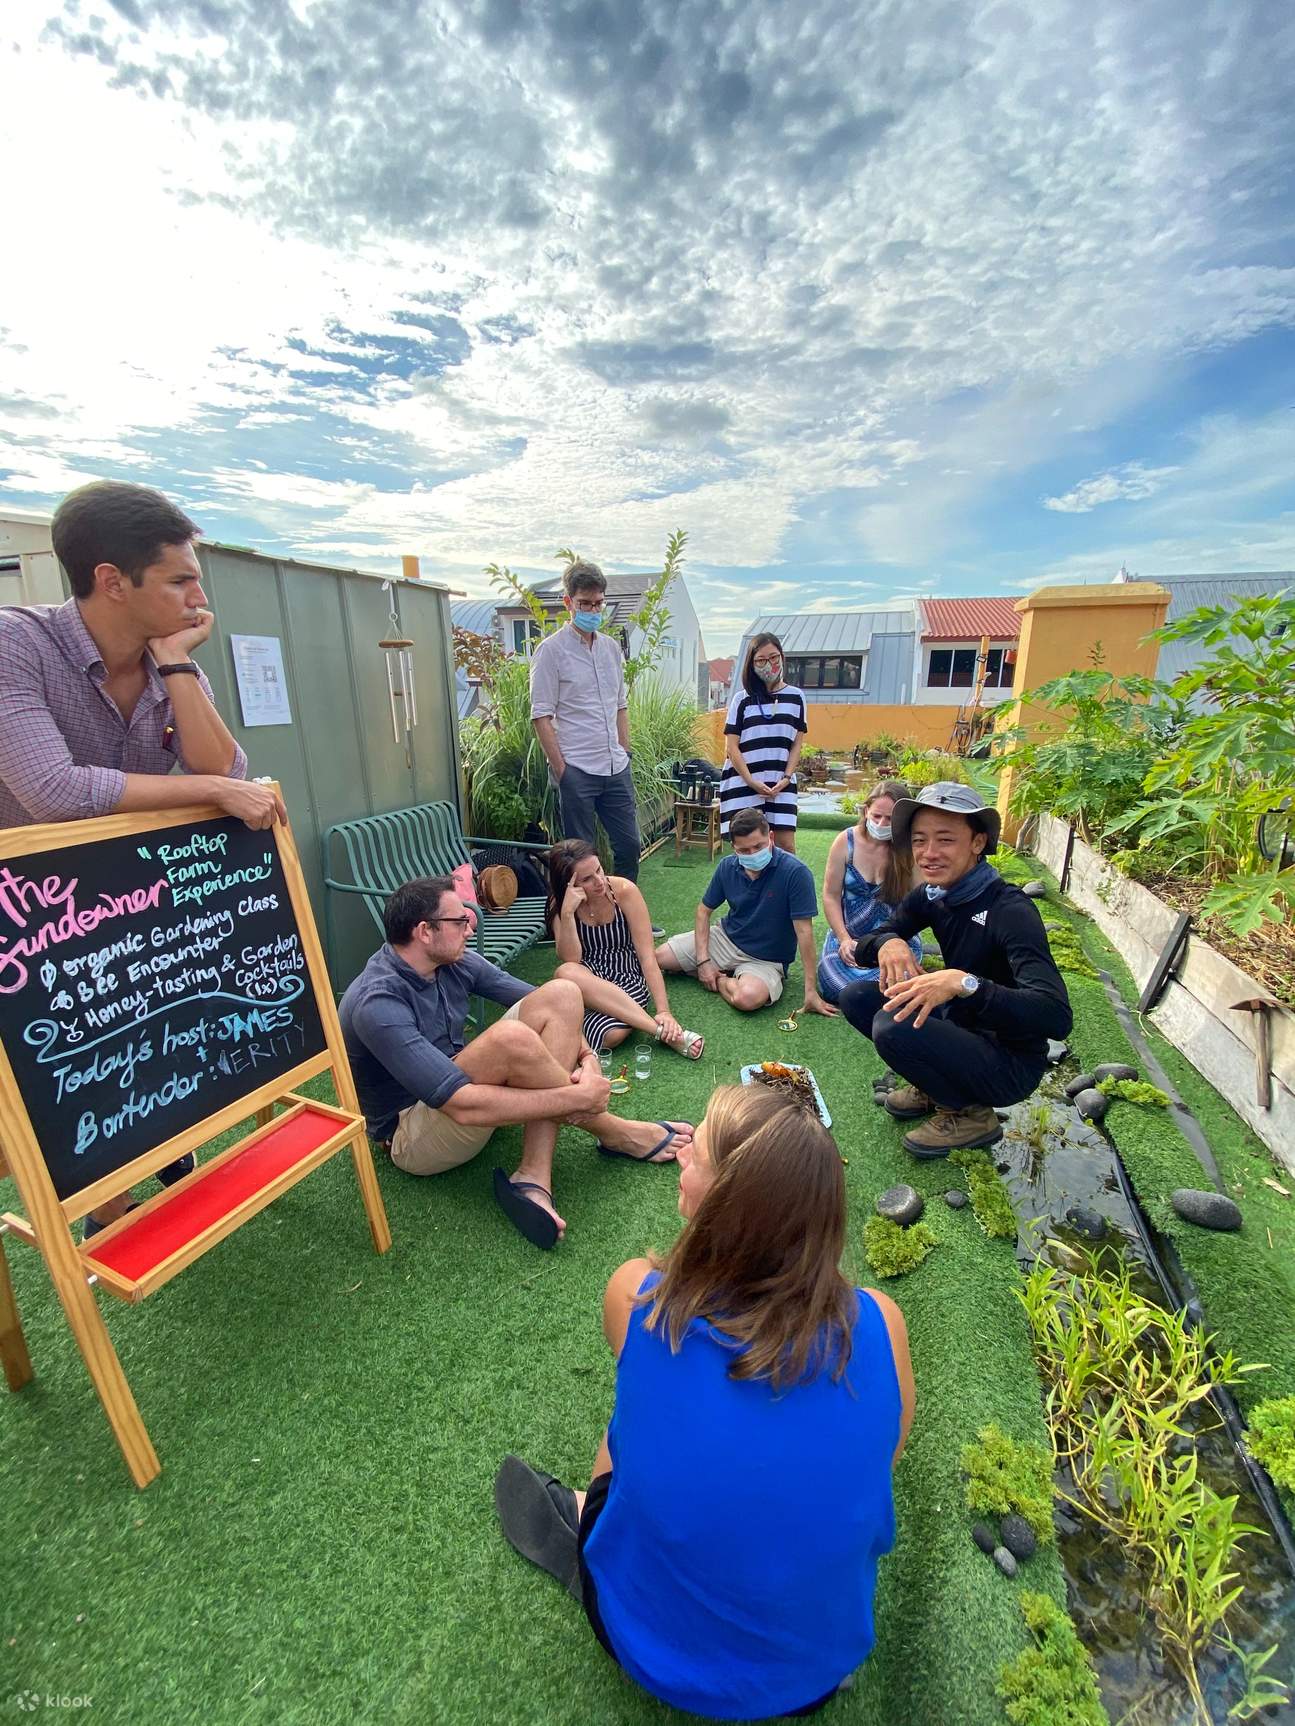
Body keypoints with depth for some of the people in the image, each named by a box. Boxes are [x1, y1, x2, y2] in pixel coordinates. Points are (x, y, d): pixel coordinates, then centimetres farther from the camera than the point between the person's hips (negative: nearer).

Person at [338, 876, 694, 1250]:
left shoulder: (452, 962, -5)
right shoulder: (378, 1005, -28)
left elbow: (549, 1007, 0)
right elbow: (462, 1107, -36)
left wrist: (586, 1057, -19)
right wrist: (579, 1097, -32)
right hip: (411, 1135, -8)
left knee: (561, 994, -14)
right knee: (511, 1038, -37)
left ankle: (533, 1178, -22)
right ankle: (613, 1133, -11)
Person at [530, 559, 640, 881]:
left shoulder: (611, 648, 13)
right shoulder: (551, 650, -5)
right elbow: (541, 716, -9)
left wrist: (625, 753, 12)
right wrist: (560, 769, -13)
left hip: (616, 768, 6)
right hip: (576, 770, -6)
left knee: (629, 846, 12)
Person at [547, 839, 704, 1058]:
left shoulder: (624, 891, -13)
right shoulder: (559, 903, -6)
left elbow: (647, 955, -16)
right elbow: (571, 960, -16)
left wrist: (664, 1011, -24)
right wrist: (567, 912, -28)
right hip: (587, 981, 4)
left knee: (613, 1035, -39)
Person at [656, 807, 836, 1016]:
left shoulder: (795, 872, -23)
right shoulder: (728, 866, -7)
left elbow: (804, 931, -21)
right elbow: (704, 910, 3)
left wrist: (810, 991, -19)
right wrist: (703, 960, -9)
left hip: (766, 959, -4)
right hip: (726, 939, 4)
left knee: (748, 998, -36)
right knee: (659, 957, -8)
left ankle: (719, 981, -3)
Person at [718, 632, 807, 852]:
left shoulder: (795, 697, 9)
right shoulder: (742, 698, 4)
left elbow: (797, 744, 8)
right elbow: (731, 746, 0)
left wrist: (786, 778, -5)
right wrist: (752, 782, -9)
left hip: (781, 783, 1)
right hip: (743, 783, -1)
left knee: (785, 845, -4)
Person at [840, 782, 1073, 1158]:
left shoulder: (1010, 910, -25)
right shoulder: (931, 896, -4)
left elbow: (1056, 1016, -35)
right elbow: (864, 945, 0)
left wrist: (964, 982, -49)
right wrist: (888, 942, -24)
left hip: (1010, 1062, -6)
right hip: (961, 1030, 7)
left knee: (892, 1026, -29)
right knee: (856, 997, -6)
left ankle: (971, 1113, -2)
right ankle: (934, 1085, 10)